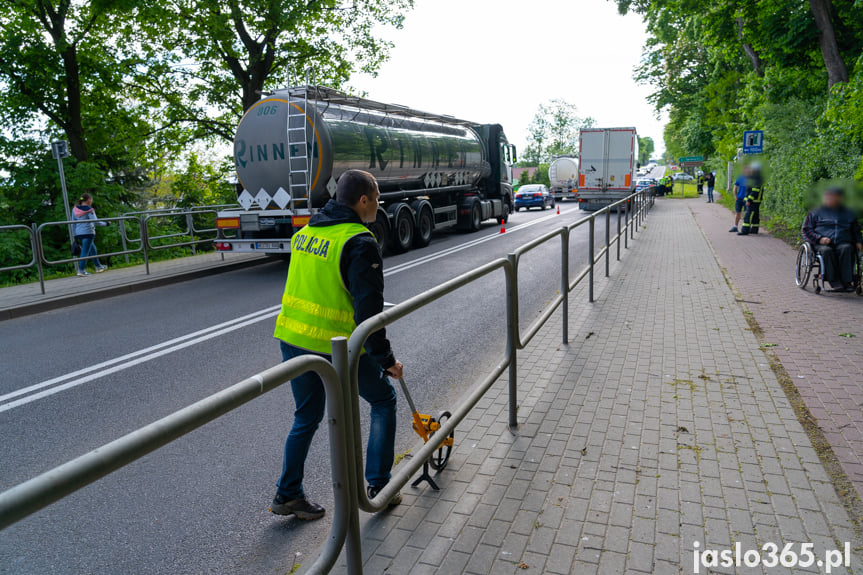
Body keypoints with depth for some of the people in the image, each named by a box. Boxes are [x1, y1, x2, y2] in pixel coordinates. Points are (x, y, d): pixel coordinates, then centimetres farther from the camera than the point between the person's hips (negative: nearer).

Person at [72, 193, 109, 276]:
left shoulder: (75, 209, 11)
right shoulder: (89, 210, -10)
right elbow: (95, 221, -19)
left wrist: (75, 235, 18)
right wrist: (106, 223, -5)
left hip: (79, 233, 8)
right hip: (88, 232, -8)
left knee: (92, 249, 21)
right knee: (85, 251, -4)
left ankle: (98, 267, 31)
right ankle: (81, 270, -5)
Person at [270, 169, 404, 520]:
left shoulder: (306, 231, 9)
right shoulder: (360, 243, -17)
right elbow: (368, 310, -21)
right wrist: (386, 359, -14)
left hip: (291, 338, 7)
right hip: (338, 347, -7)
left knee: (307, 416, 23)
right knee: (383, 400, 16)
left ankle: (287, 494, 29)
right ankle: (379, 487, 21)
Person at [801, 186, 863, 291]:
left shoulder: (849, 213, 26)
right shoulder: (816, 212, 15)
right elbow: (806, 230, 9)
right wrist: (819, 239, -9)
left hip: (842, 243, 2)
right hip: (823, 244, -2)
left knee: (846, 249, -36)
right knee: (827, 251, -39)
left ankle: (846, 281, -38)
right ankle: (834, 281, -38)